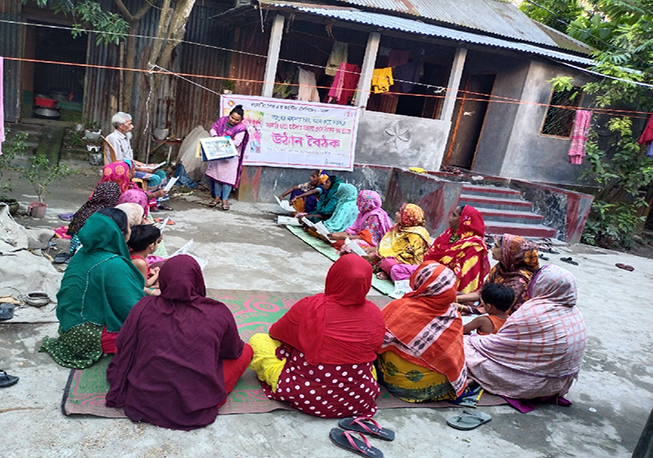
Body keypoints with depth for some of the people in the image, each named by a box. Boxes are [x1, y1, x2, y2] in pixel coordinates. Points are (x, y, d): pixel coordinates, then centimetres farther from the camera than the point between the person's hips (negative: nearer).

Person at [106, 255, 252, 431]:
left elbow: (122, 347, 5)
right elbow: (234, 352, 6)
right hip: (195, 411, -3)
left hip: (144, 403, 3)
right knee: (246, 350, 13)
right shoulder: (219, 313, -11)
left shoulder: (144, 307, -7)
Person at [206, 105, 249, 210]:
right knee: (216, 174, 9)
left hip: (231, 157, -5)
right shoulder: (222, 120, 2)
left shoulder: (241, 128, -14)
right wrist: (215, 136, -14)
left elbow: (236, 143, -23)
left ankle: (225, 199, 6)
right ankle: (216, 197, 19)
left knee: (227, 177, -4)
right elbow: (212, 129, 8)